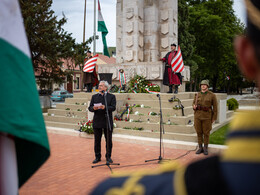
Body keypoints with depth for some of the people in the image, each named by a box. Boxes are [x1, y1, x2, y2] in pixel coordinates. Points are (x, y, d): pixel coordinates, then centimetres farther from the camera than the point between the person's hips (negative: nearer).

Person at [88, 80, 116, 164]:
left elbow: (113, 108, -11)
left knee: (108, 141, 5)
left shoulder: (111, 96, 2)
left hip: (107, 122, -2)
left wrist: (105, 107, -28)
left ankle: (108, 157, 19)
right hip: (97, 122, 2)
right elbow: (90, 108, 4)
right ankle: (97, 157, 20)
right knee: (97, 141, 8)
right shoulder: (94, 96, 11)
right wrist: (93, 108, -19)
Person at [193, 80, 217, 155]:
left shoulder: (212, 95, -5)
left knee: (206, 133, 5)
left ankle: (205, 148, 19)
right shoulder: (197, 95, 5)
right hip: (198, 116, 3)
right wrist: (194, 106, -9)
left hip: (207, 116, -3)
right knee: (199, 132, 8)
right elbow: (194, 103, 16)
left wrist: (214, 118, -5)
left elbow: (215, 107, -3)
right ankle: (200, 148, 20)